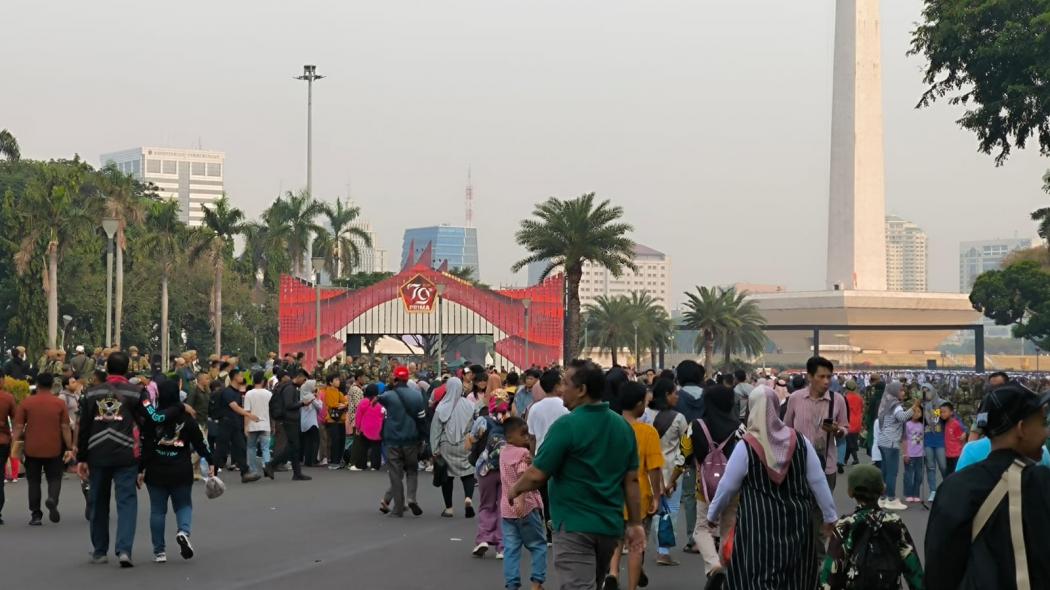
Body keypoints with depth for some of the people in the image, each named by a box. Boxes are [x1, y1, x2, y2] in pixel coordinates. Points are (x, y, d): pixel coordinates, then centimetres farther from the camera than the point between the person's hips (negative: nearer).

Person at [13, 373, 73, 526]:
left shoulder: (26, 403, -2)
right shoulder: (60, 403, -1)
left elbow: (18, 427, -5)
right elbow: (65, 427, -3)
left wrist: (16, 443, -1)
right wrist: (69, 448, 0)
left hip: (32, 450, 0)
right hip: (54, 450, 0)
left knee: (34, 481, 10)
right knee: (54, 478, 11)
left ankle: (35, 515, 7)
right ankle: (52, 499, -18)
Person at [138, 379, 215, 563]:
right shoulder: (186, 418, -2)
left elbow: (144, 447, -5)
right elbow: (199, 442, 1)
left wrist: (141, 470, 0)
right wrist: (211, 462, 9)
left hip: (156, 472, 0)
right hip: (181, 472, 0)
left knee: (157, 510, 8)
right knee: (184, 505, 15)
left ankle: (159, 551, 8)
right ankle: (183, 531, -15)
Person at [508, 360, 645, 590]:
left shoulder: (567, 425, -14)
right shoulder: (623, 426, 7)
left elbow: (537, 475, -13)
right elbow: (631, 480, 8)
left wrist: (515, 489, 6)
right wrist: (636, 523, 13)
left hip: (575, 526, -7)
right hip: (610, 525, 7)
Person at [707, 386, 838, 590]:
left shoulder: (746, 447, -9)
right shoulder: (799, 440, -1)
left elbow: (727, 485, -1)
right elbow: (818, 481, 2)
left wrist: (712, 515, 15)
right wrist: (830, 516, 12)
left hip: (759, 523, -4)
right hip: (797, 520, 4)